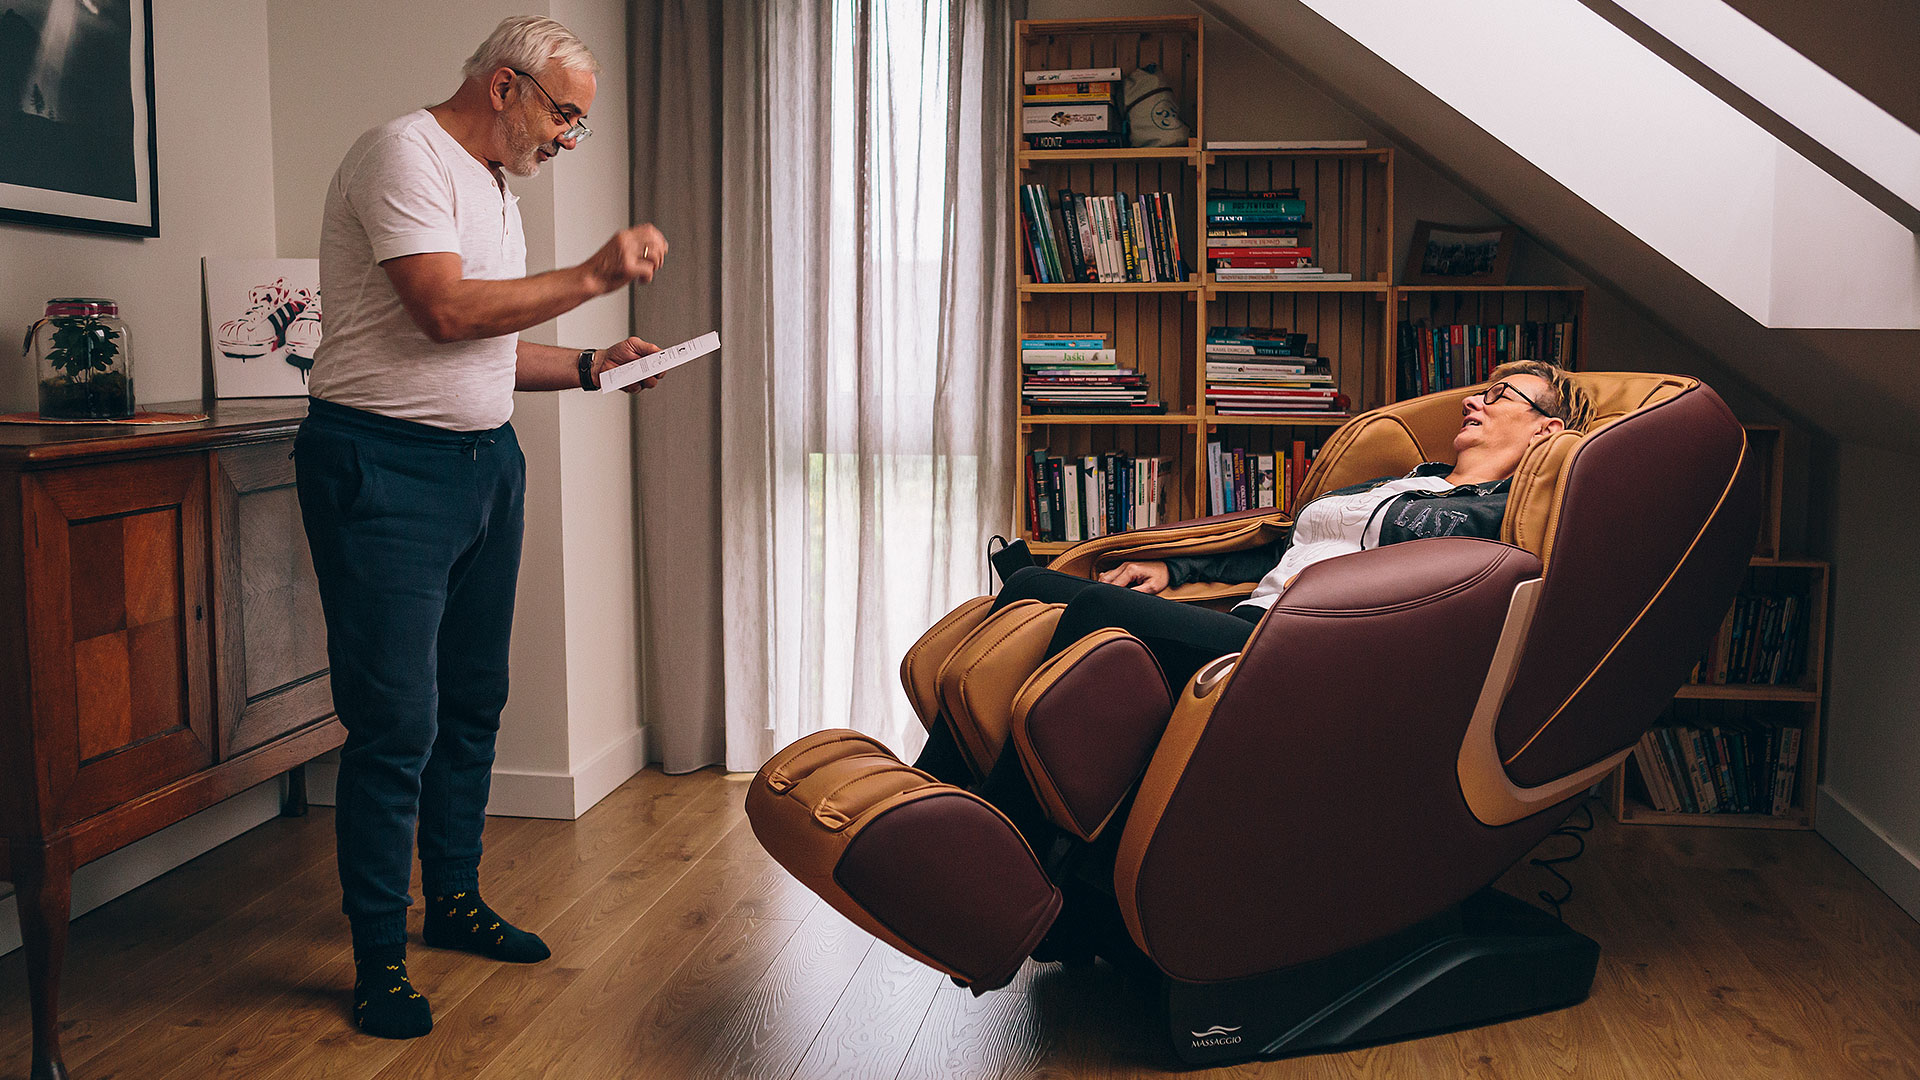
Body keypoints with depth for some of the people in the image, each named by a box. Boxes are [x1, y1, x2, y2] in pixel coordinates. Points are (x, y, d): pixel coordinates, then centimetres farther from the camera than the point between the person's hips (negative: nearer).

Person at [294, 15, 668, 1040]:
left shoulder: (493, 189, 19)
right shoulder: (404, 153, -10)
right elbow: (447, 310, -22)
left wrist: (590, 366, 8)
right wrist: (593, 276, -16)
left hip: (485, 459, 9)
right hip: (385, 466, -9)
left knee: (473, 703, 14)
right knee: (397, 724, -7)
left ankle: (454, 899, 29)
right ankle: (379, 957, 6)